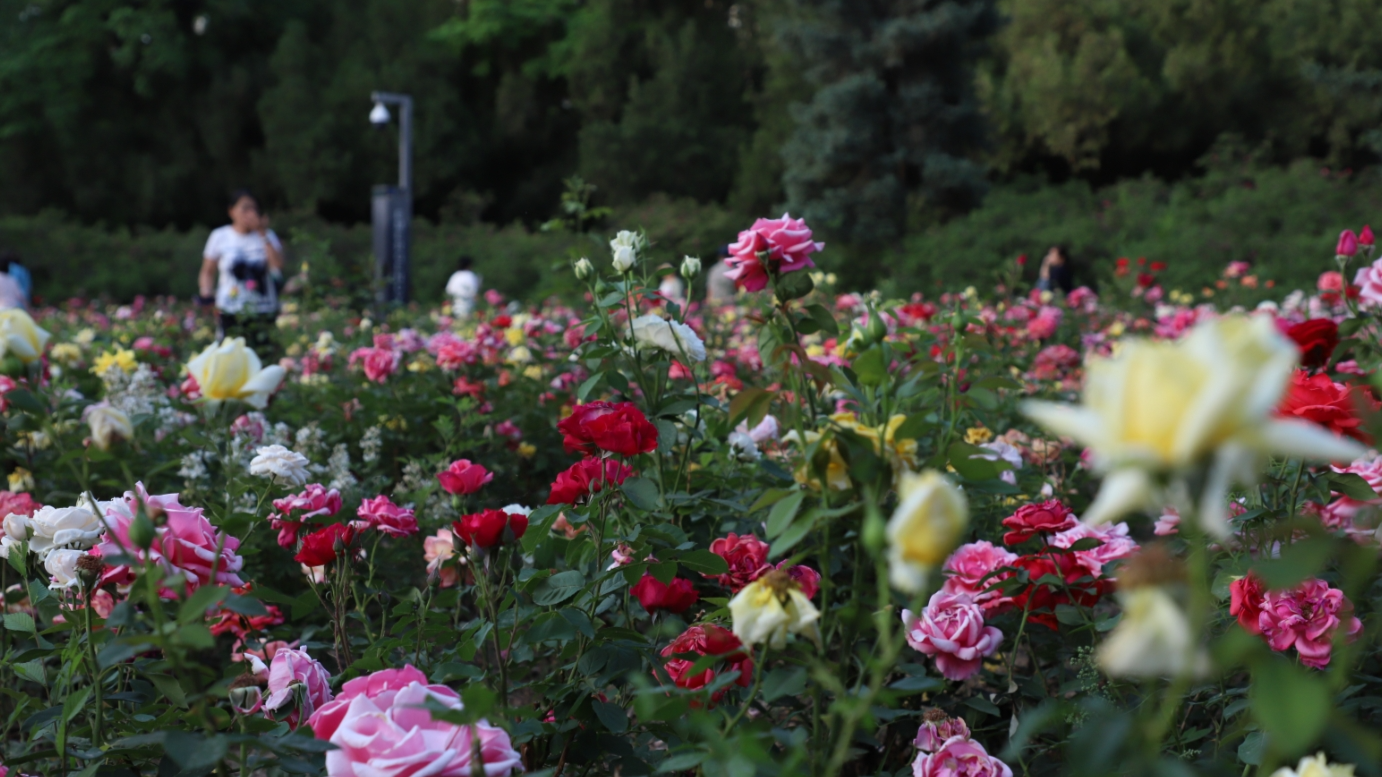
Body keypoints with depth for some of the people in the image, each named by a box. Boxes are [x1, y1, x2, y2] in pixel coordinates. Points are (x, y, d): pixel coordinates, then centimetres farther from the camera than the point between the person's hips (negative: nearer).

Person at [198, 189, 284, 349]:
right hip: (230, 313, -1)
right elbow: (207, 272, 14)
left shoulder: (267, 236, 8)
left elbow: (278, 266, -8)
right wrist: (207, 294, -4)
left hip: (263, 312, 1)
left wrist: (263, 235, -7)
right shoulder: (220, 236, 8)